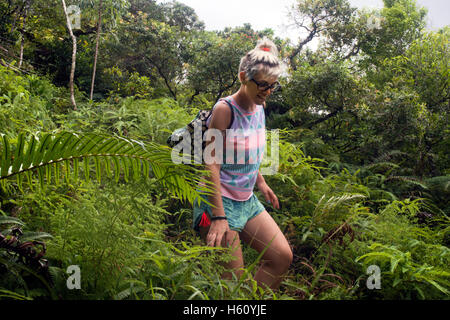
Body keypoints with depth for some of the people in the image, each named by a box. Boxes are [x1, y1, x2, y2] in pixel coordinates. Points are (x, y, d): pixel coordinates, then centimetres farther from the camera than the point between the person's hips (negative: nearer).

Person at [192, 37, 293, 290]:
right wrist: (219, 218, -27)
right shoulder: (225, 109, -17)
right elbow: (212, 165, -22)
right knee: (233, 280, -5)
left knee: (283, 257, 6)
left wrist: (260, 182, 24)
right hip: (221, 201, -8)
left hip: (248, 200, 9)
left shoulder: (259, 107, 7)